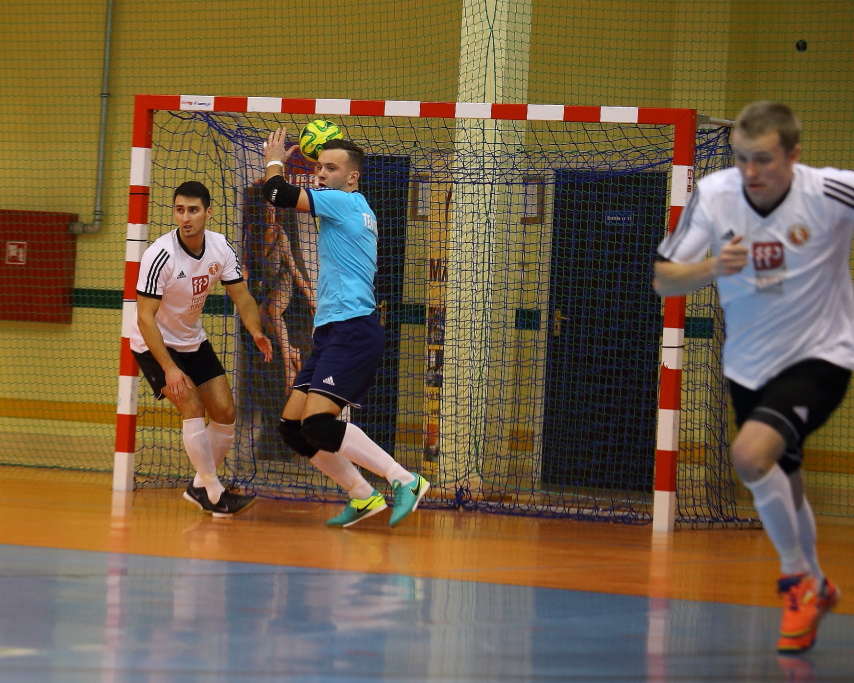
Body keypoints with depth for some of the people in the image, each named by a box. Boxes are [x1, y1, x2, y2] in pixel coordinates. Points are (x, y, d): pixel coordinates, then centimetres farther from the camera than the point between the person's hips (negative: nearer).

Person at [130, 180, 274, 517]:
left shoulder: (220, 248, -11)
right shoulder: (160, 256, -29)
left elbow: (241, 294, -3)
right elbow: (145, 317, -29)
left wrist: (256, 332, -24)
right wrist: (169, 369, -35)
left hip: (193, 341, 7)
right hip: (153, 345, -6)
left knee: (225, 413, 1)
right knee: (193, 409, -20)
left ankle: (199, 486, 19)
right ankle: (213, 494, -9)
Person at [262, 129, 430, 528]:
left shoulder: (347, 201, -8)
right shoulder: (351, 209, 20)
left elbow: (277, 194, -14)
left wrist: (275, 160, 6)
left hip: (352, 331, -10)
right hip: (331, 333, 10)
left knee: (318, 424, -23)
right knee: (292, 428, 4)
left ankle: (404, 480, -19)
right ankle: (363, 498, 8)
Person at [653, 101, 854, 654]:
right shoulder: (714, 194, -13)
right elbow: (663, 279, -10)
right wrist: (712, 267, -28)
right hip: (748, 365, 5)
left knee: (750, 454, -27)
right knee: (783, 491, 19)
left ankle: (799, 578, -6)